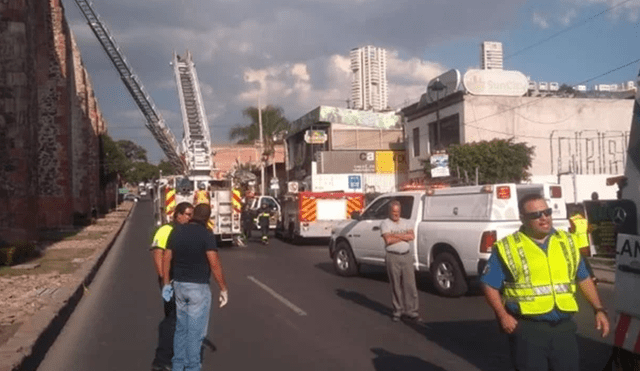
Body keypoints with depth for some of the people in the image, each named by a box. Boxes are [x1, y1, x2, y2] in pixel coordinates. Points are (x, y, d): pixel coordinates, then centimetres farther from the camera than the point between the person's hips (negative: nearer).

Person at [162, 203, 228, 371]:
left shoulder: (177, 231, 4)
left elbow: (166, 258, 7)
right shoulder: (206, 235, -14)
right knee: (196, 331, 4)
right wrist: (223, 289, -13)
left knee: (181, 328, 18)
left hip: (179, 285, 6)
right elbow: (214, 264, -19)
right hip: (198, 287, -6)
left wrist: (166, 283, 15)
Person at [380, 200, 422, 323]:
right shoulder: (385, 223, 2)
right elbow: (388, 240, -14)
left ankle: (411, 311, 4)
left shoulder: (406, 223, 14)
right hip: (393, 257, -3)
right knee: (396, 285, 2)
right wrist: (404, 236, -3)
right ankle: (398, 311, 13)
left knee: (410, 284, -1)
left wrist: (396, 235, -9)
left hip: (407, 256, 3)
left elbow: (412, 236, -3)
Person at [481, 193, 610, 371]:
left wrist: (599, 309, 7)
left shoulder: (566, 241, 8)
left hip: (564, 326, 4)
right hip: (527, 329, -4)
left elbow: (584, 279, 16)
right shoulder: (507, 247, -6)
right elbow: (489, 285, -3)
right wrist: (503, 316, -13)